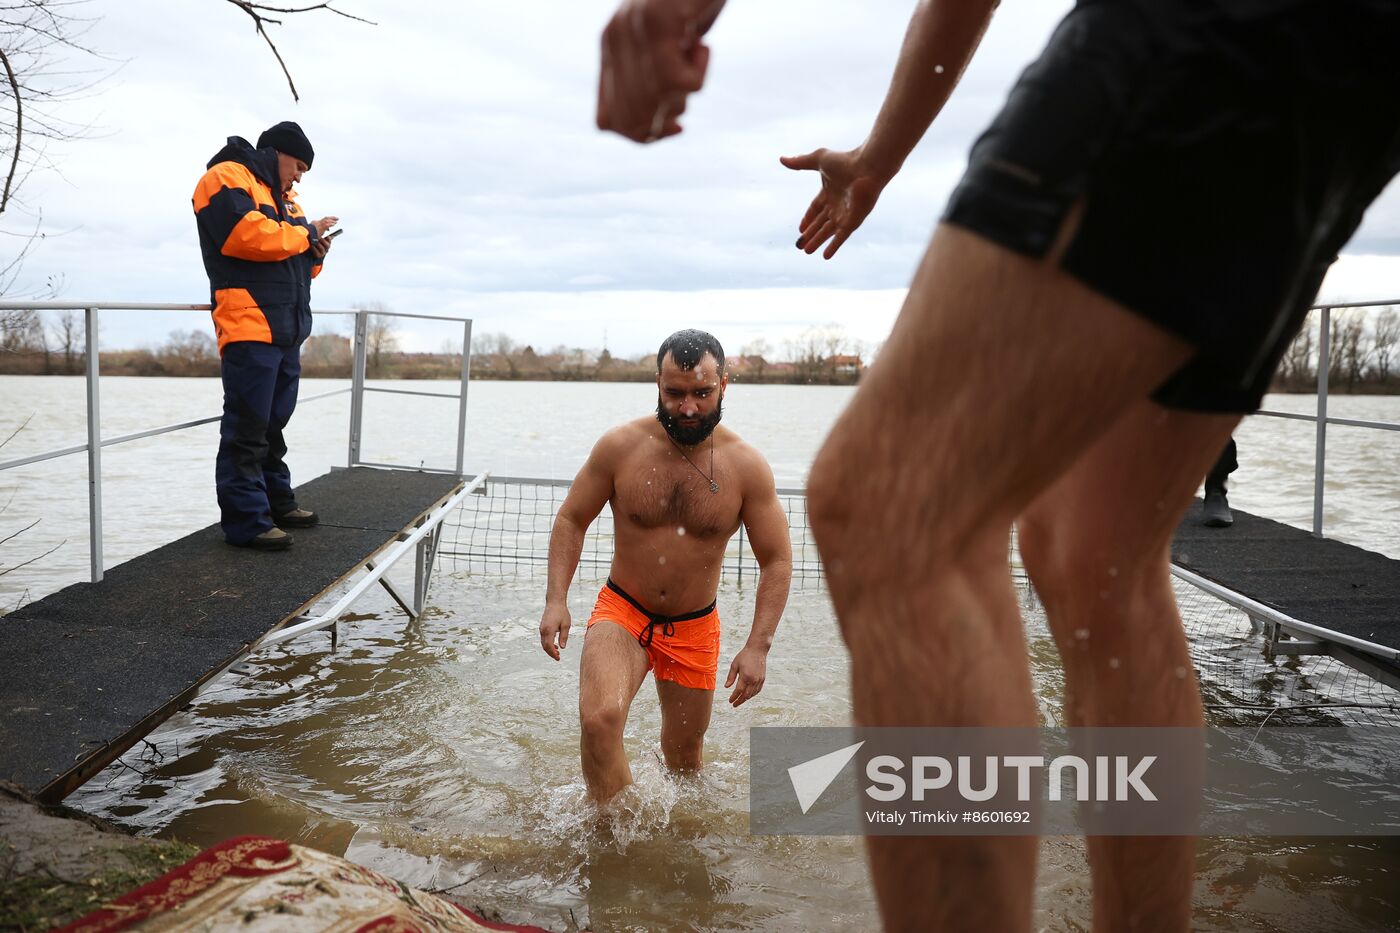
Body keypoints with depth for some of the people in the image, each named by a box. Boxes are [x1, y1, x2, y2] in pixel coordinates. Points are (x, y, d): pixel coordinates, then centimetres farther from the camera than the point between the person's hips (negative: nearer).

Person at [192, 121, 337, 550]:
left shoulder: (283, 197, 27)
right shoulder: (226, 179, -3)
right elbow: (249, 234, -21)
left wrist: (313, 254, 5)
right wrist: (306, 234, -8)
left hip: (287, 332, 10)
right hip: (249, 326, -10)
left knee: (274, 425, 16)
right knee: (247, 430, -9)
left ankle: (276, 502, 25)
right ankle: (246, 520, -7)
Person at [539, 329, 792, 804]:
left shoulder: (746, 466, -12)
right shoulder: (620, 446, -12)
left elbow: (776, 561, -7)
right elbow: (571, 520, -1)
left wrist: (758, 645, -15)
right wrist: (556, 600, -12)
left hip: (694, 628, 1)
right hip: (621, 613, -1)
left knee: (685, 752, 18)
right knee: (598, 721, -27)